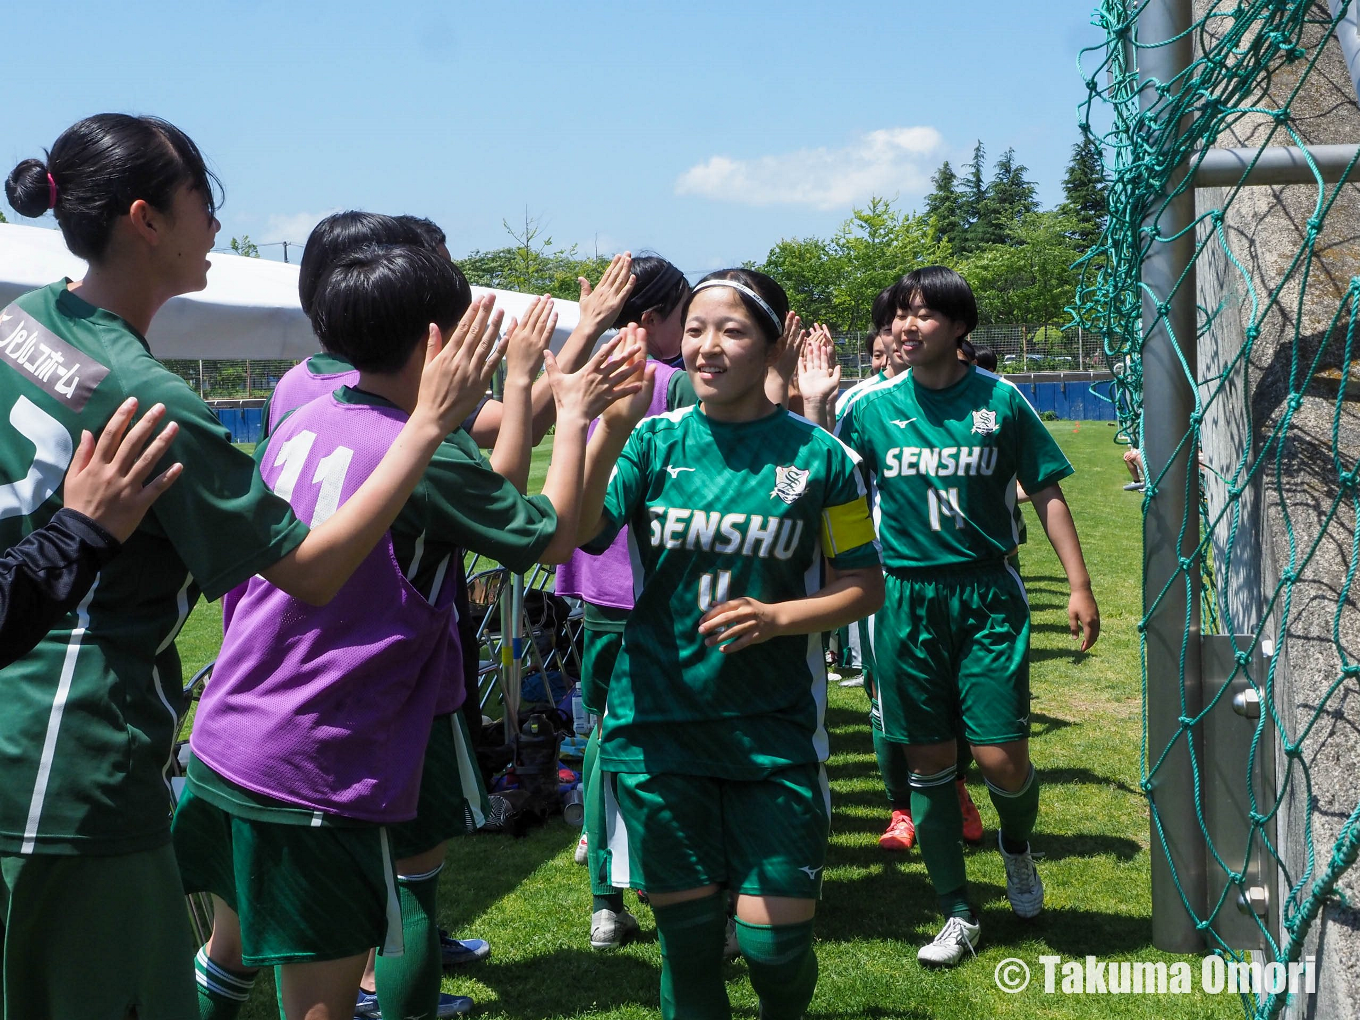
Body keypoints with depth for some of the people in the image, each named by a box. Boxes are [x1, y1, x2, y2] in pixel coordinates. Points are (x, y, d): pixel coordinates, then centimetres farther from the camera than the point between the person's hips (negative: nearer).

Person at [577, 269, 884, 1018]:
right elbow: (575, 534, -14)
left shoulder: (817, 454, -2)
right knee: (686, 937, 8)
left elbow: (863, 586, 4)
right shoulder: (655, 439, 0)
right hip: (656, 725, 1)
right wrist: (610, 430, -28)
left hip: (773, 729, -1)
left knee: (775, 939, 0)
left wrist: (777, 618, -14)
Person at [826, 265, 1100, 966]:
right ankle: (957, 913, 21)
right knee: (928, 759, 6)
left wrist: (1079, 584, -3)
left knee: (1001, 758, -8)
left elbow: (1046, 493, 3)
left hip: (987, 594, -2)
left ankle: (1016, 843, 29)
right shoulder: (872, 407, 3)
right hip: (907, 598, 2)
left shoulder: (999, 401, -1)